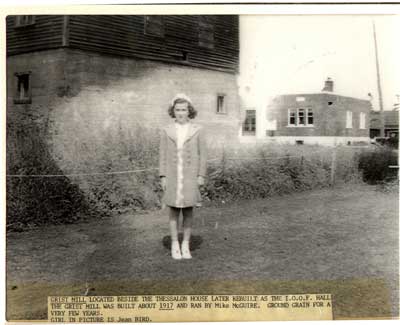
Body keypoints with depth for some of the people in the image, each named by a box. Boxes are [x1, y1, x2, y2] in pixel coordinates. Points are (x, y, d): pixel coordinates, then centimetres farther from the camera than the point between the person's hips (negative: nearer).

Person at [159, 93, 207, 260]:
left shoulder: (198, 130, 1)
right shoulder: (166, 131, 3)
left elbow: (202, 154, 2)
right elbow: (163, 155, 4)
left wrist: (201, 176, -4)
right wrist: (163, 177, -2)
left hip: (190, 176, 0)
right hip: (172, 176, 0)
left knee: (188, 210, 4)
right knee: (173, 210, 3)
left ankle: (185, 246, 15)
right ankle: (175, 246, 14)